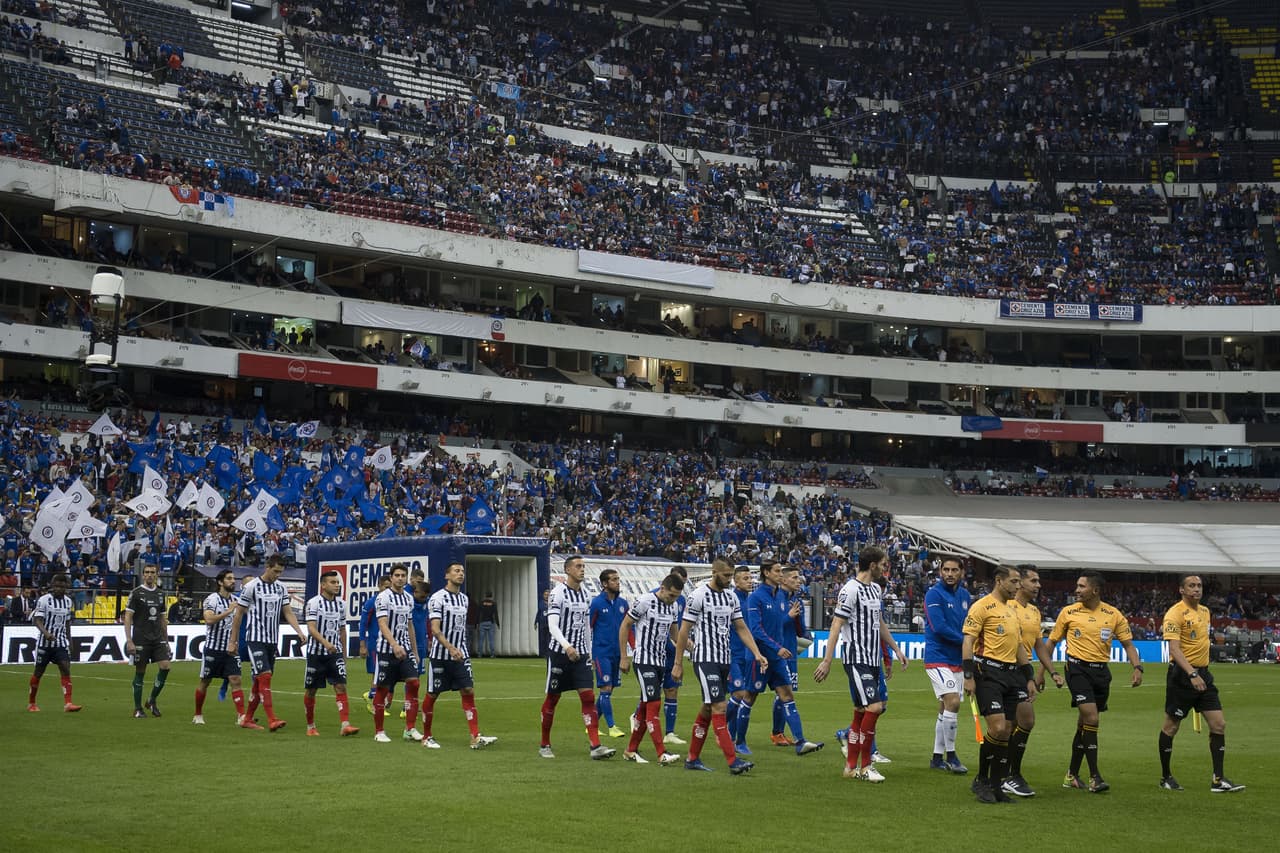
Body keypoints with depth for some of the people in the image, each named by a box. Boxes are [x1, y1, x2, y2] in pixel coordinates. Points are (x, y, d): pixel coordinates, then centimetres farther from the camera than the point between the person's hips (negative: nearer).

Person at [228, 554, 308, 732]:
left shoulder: (281, 588, 9)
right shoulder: (251, 587, -7)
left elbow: (288, 612, 8)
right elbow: (238, 614, -2)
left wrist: (299, 631, -8)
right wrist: (233, 641, -1)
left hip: (273, 640, 6)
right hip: (255, 639, -6)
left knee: (260, 682, 9)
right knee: (265, 676, -15)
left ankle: (247, 719, 19)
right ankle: (272, 720, -19)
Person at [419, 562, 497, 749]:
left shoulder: (464, 599, 11)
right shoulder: (438, 598, -10)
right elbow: (435, 629, -19)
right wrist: (450, 648, -31)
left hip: (460, 654, 5)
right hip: (440, 655, -5)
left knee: (468, 692, -6)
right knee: (432, 695, 3)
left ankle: (476, 737, -11)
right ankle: (426, 737, 18)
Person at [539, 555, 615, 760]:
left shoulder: (585, 594, 11)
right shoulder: (558, 593, -9)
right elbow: (552, 625, -18)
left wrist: (589, 652, 19)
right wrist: (567, 646, -31)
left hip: (580, 653, 5)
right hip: (559, 652, -5)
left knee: (588, 697, -7)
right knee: (552, 699, 5)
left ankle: (596, 747, -14)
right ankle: (545, 745, 20)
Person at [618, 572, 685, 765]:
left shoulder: (673, 607, 8)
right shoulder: (644, 601, -13)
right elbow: (624, 626, -7)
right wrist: (624, 658, -8)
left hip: (660, 662, 7)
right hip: (644, 661, -7)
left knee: (646, 706, 10)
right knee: (654, 704, -13)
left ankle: (631, 750, 19)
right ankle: (662, 754, -16)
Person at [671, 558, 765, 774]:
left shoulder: (731, 596, 11)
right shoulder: (699, 596, -10)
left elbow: (741, 628, 13)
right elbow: (684, 631, -7)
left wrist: (757, 654, 2)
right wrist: (678, 664, -7)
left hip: (724, 660, 7)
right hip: (705, 659, -7)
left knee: (707, 709, 11)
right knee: (719, 708, -12)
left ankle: (692, 758, 19)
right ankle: (733, 761, -15)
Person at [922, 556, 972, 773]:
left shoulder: (965, 595, 11)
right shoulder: (934, 594, -10)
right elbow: (939, 627, -19)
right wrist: (965, 641, -16)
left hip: (956, 660, 7)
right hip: (938, 658, -7)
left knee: (945, 708, 11)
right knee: (953, 702, -18)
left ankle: (937, 757, 18)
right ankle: (950, 755, -9)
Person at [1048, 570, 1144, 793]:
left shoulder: (1113, 614, 3)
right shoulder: (1068, 612, 0)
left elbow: (1128, 643, 7)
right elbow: (1052, 641, 8)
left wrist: (1137, 668, -8)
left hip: (1101, 670, 3)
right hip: (1078, 668, -3)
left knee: (1084, 723, 10)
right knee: (1091, 718, -17)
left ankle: (1072, 776, 22)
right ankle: (1094, 777, -14)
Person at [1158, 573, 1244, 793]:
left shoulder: (1205, 611, 12)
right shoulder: (1175, 614, -13)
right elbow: (1174, 649, -22)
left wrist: (1202, 672, 18)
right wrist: (1192, 674, -32)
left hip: (1203, 674, 7)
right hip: (1182, 675, -7)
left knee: (1219, 725, 0)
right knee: (1171, 727, 3)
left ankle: (1218, 780, 5)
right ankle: (1165, 777, 16)